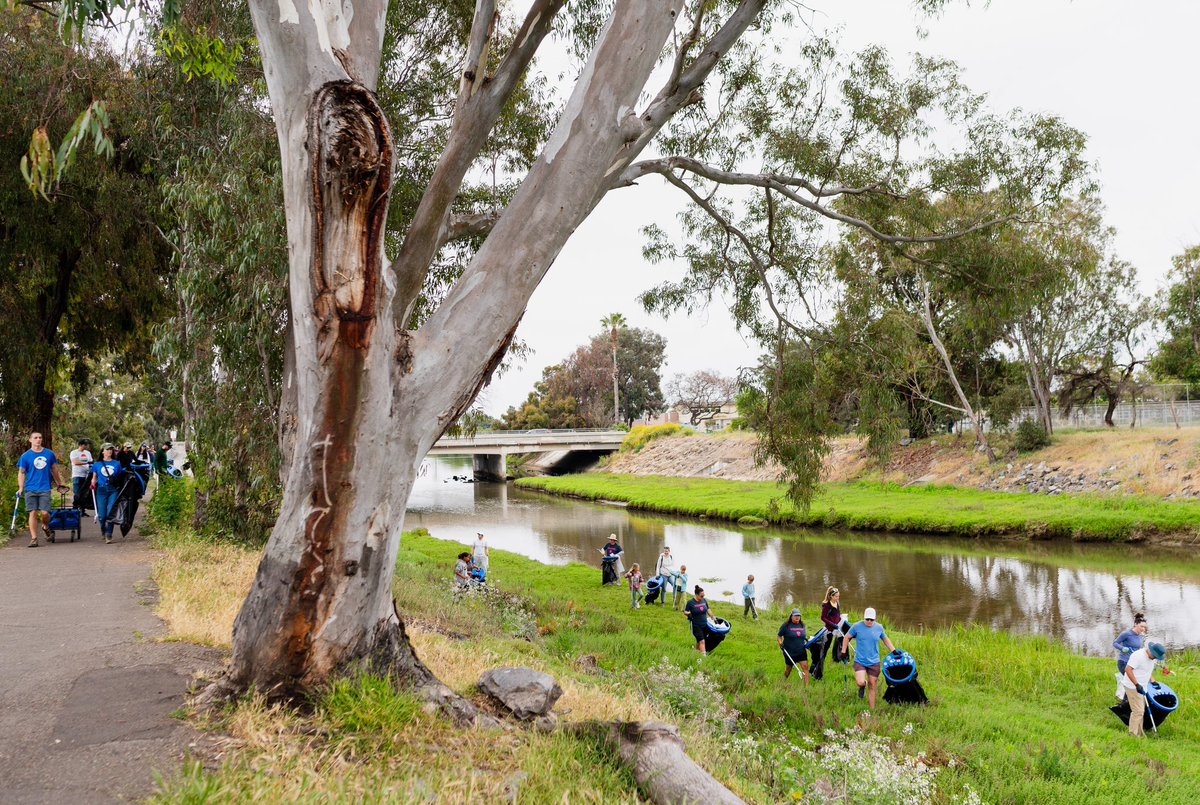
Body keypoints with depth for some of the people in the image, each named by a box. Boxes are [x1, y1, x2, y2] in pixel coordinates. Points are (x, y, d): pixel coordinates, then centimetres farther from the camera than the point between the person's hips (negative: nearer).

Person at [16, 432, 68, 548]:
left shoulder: (50, 454, 6)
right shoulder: (25, 456, 2)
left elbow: (54, 469, 18)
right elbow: (21, 473, 3)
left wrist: (59, 483, 25)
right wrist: (20, 488, -5)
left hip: (45, 488, 0)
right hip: (30, 489, 0)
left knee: (45, 513, -7)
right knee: (33, 513, -2)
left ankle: (46, 527, 25)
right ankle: (33, 538, 4)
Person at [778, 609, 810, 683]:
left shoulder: (802, 625, 8)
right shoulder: (786, 625, -7)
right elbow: (779, 636, -1)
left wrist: (807, 640, 8)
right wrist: (780, 643, -16)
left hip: (801, 652, 3)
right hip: (789, 652, -3)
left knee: (805, 667, -13)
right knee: (788, 669, 13)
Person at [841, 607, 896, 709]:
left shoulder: (879, 628, -1)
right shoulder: (857, 626, -9)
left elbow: (885, 639, 17)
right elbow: (846, 638, 4)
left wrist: (894, 651, 11)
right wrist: (843, 652, 2)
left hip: (874, 662, 2)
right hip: (860, 661, -2)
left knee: (872, 687, 7)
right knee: (860, 682, -21)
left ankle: (872, 709, 21)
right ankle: (863, 686, 17)